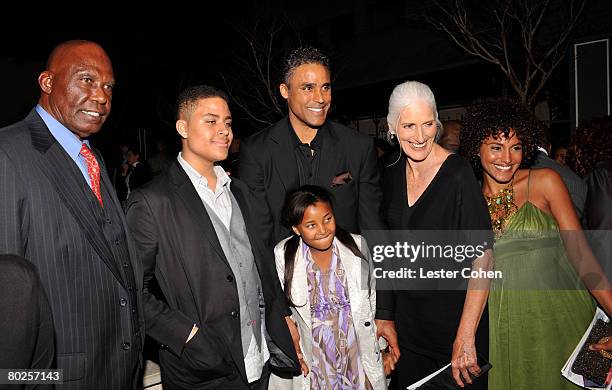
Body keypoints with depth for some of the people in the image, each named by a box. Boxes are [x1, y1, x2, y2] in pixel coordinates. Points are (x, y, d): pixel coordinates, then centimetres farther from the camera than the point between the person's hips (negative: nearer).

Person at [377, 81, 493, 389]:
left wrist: (465, 337, -24)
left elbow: (483, 257, -20)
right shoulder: (392, 176, 1)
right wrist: (385, 316, 8)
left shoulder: (458, 174, -18)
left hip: (454, 315, -5)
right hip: (407, 318, 5)